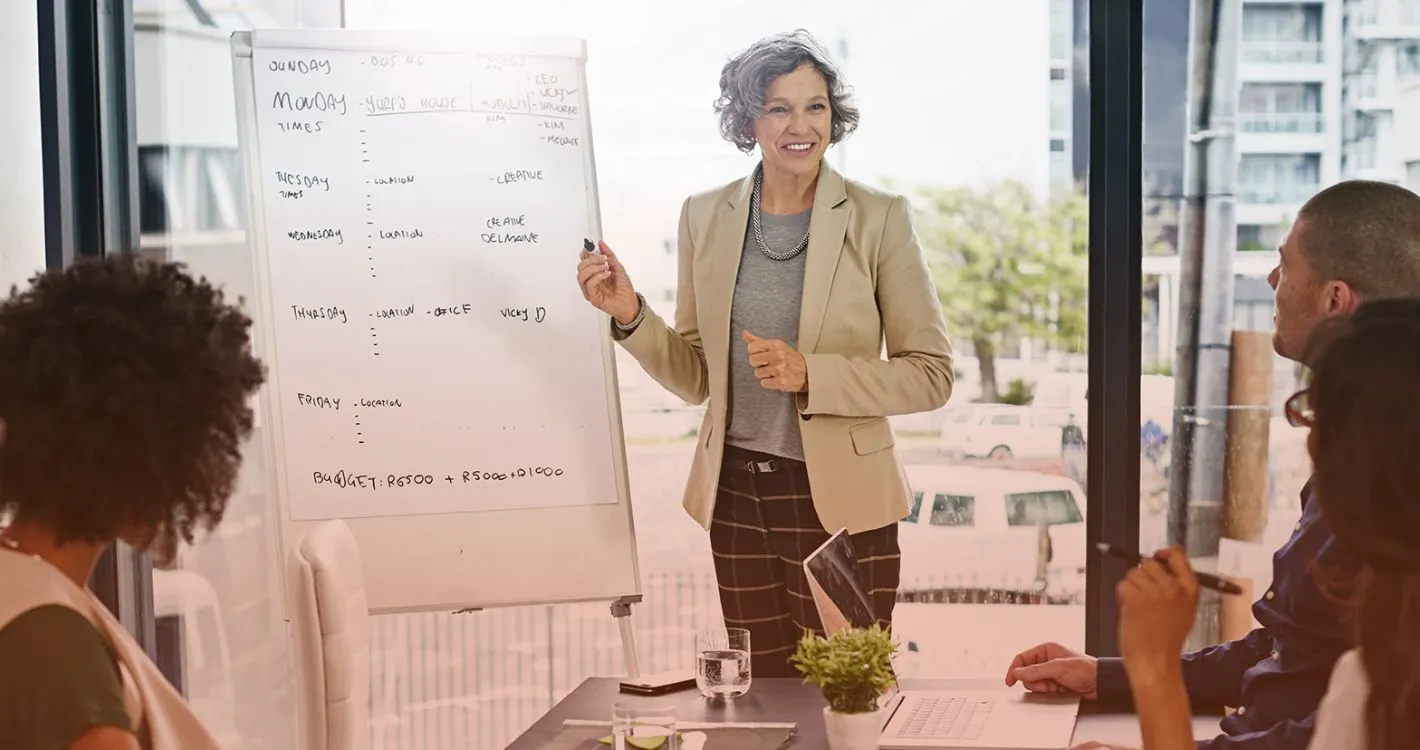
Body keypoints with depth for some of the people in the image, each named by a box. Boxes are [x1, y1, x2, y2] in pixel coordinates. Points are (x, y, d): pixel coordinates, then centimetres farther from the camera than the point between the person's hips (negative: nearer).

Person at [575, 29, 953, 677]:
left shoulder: (879, 219, -6)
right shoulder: (706, 217, 4)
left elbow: (931, 375, -6)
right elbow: (696, 376, 9)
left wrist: (810, 375, -19)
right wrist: (630, 315, -8)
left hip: (840, 501, -3)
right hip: (737, 498, 3)